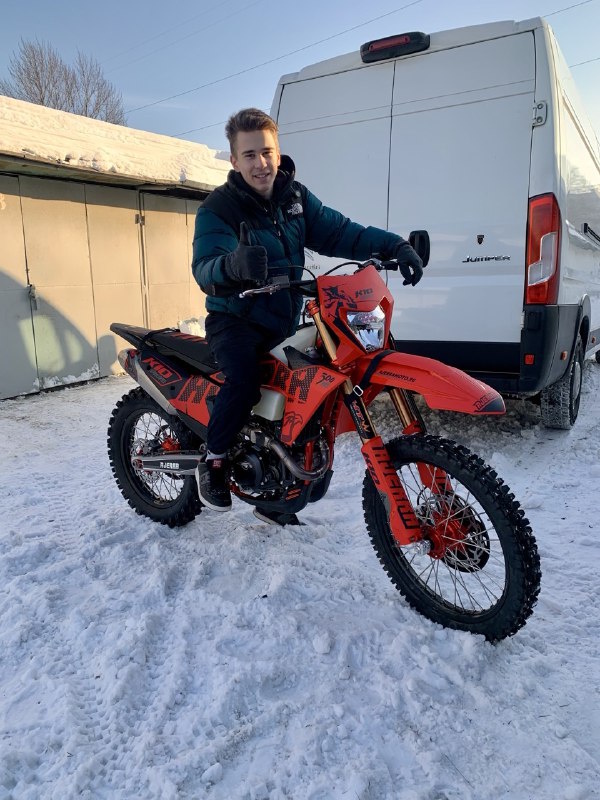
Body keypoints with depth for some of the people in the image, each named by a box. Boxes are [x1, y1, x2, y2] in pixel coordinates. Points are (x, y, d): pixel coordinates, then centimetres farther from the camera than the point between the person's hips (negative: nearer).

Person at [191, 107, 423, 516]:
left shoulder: (296, 196, 6)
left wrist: (394, 245, -14)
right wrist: (233, 265, -50)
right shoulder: (218, 208, -11)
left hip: (284, 321, 6)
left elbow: (338, 232, 0)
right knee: (245, 379, -33)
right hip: (236, 318, -6)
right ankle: (214, 460, -6)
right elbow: (205, 268, -26)